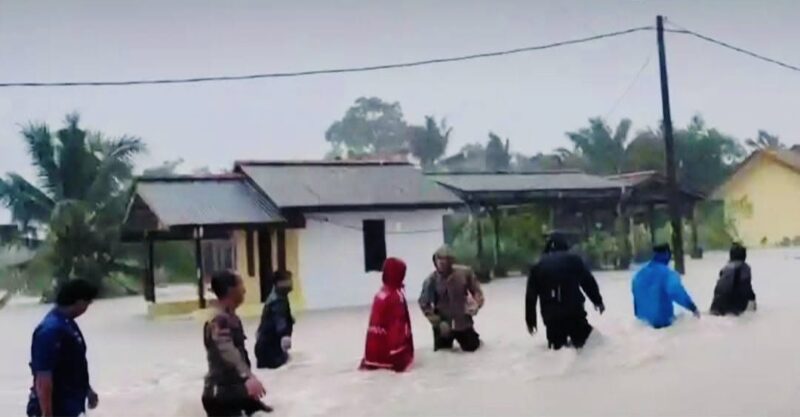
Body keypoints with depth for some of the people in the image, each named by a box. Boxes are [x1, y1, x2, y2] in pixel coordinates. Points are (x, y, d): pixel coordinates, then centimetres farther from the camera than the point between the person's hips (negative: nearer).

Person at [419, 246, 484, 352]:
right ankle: (446, 340, 42)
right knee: (442, 348, 8)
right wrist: (437, 322, -14)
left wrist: (475, 305, -19)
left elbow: (476, 291, -1)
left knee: (471, 346, 11)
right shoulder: (431, 280, -17)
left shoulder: (464, 272, -14)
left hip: (463, 321, 1)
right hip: (443, 323, -1)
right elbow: (424, 303, -9)